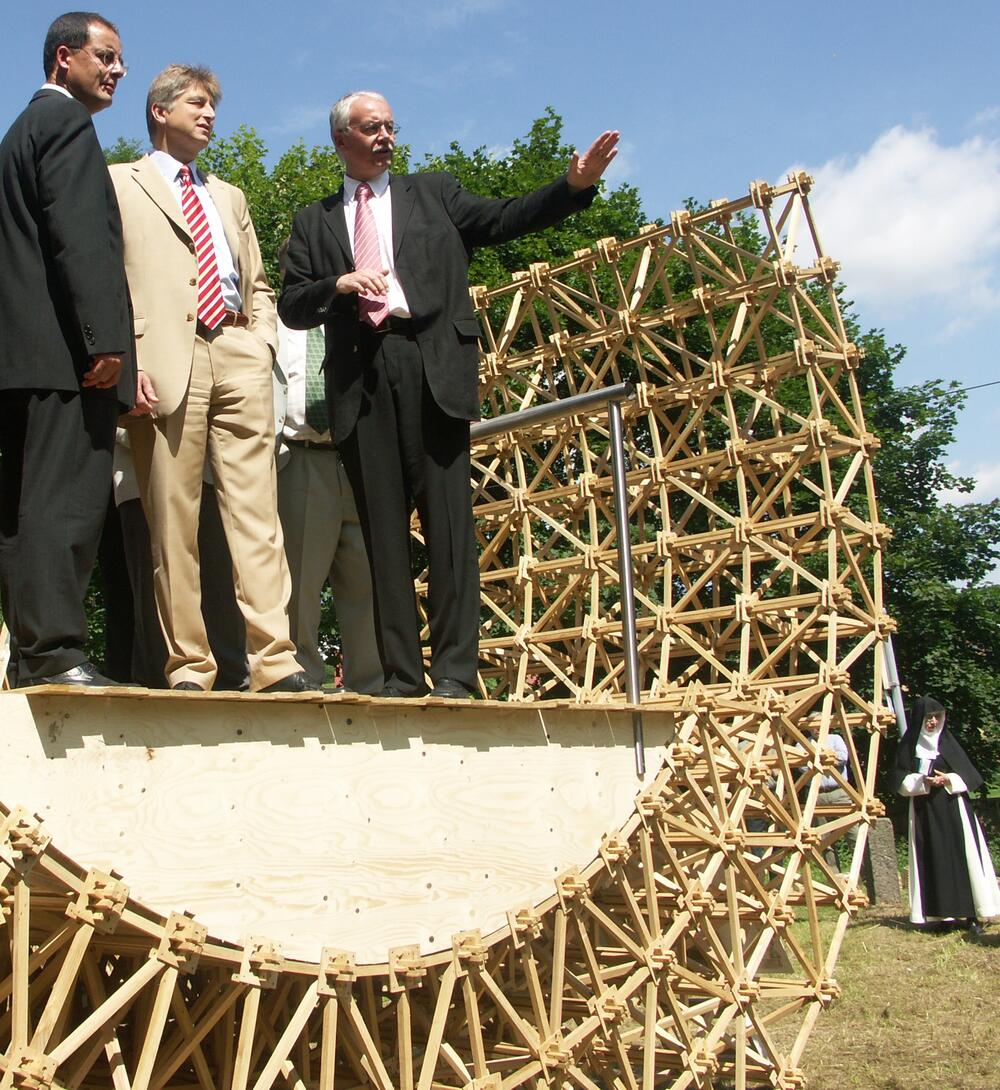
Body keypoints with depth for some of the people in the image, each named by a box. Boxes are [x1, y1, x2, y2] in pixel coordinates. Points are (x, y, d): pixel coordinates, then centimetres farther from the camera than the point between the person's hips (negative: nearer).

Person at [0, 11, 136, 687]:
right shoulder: (67, 121, -2)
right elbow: (79, 238, -15)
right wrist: (104, 340, -20)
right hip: (66, 350, -10)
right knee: (65, 500, -12)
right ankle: (54, 652, -14)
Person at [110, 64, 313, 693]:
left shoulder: (229, 197, 31)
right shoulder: (120, 184, 15)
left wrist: (262, 340, 9)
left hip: (239, 355, 4)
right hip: (168, 358, -4)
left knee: (256, 510, -8)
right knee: (173, 519, -5)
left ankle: (276, 662, -13)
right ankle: (188, 666, -1)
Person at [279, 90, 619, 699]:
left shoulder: (434, 193, 20)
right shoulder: (315, 222, 21)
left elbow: (504, 220, 8)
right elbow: (291, 308, 14)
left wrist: (576, 184, -6)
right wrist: (339, 285, -5)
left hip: (432, 365, -1)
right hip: (360, 376, 2)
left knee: (447, 514, -7)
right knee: (383, 523, -1)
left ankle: (455, 671, -7)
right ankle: (401, 673, 3)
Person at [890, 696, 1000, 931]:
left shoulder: (948, 742, 7)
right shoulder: (909, 746, 4)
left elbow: (968, 774, 7)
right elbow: (899, 780, 3)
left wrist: (950, 780, -11)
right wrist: (922, 782, -13)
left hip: (953, 808, 1)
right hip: (924, 812, -1)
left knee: (961, 856, -5)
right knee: (933, 860, -3)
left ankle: (971, 912, -2)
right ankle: (941, 914, 1)